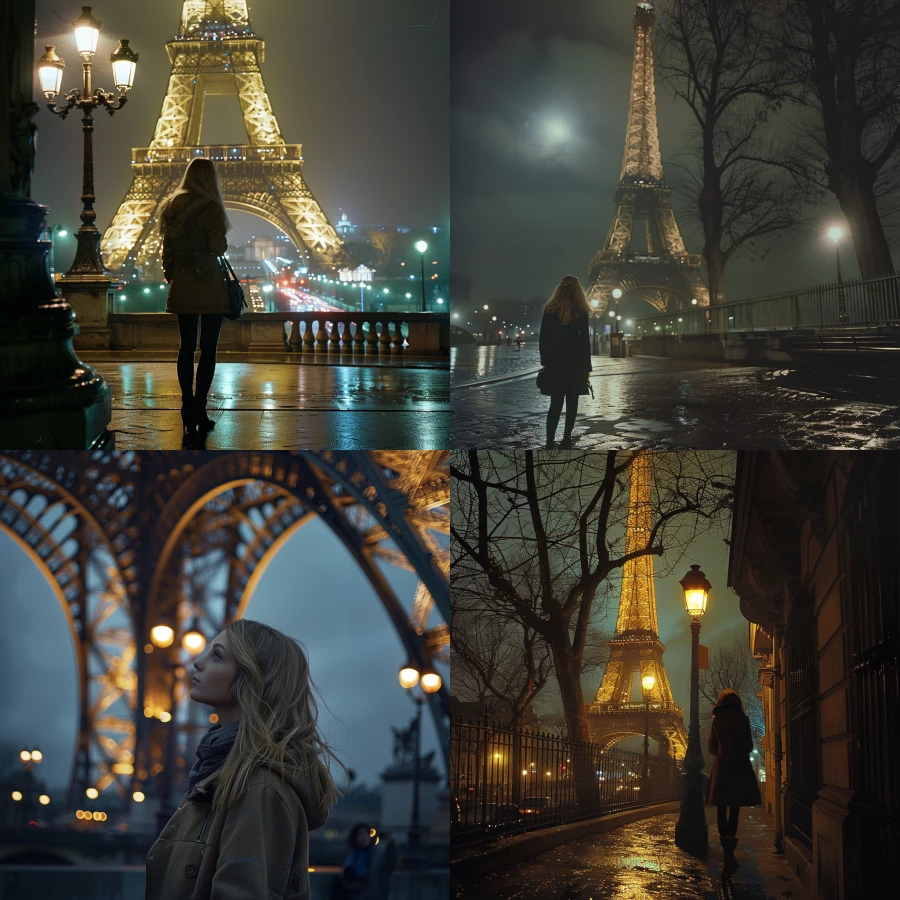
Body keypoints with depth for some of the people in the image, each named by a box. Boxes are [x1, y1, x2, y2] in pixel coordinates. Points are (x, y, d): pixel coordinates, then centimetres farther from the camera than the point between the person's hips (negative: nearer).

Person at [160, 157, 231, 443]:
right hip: (208, 286, -5)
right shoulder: (210, 208, -12)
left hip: (181, 287, 5)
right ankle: (199, 411, -3)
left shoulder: (172, 207, 6)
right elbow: (218, 248, -16)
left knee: (186, 347, 10)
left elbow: (167, 249, 10)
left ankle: (188, 410, 9)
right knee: (208, 349, 0)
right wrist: (222, 242, 5)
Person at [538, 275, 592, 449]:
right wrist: (587, 367, 1)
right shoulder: (581, 312, -6)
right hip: (575, 364, -2)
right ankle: (566, 438, 7)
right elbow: (585, 341, -4)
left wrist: (545, 361, 12)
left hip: (554, 363, 2)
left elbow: (543, 339, 4)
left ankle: (550, 441, -8)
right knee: (572, 403, 8)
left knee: (555, 403, 3)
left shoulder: (550, 310, 2)